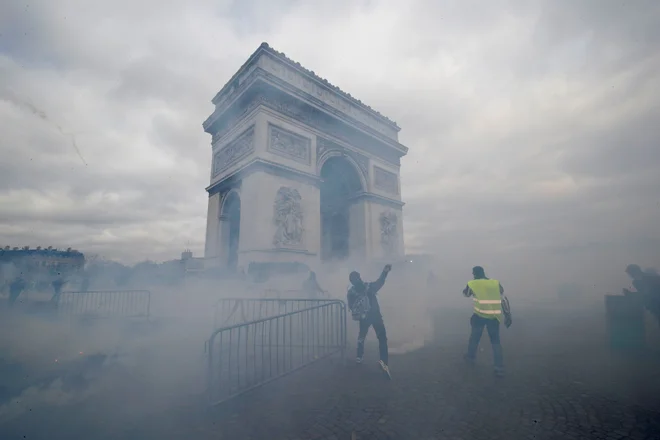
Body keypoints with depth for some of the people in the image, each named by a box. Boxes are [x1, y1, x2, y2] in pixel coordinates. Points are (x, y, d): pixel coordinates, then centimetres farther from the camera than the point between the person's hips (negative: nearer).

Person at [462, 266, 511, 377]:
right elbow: (504, 300, 5)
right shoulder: (496, 283, 7)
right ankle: (500, 368, 8)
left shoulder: (472, 284, 0)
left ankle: (471, 357, 35)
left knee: (475, 336, 19)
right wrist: (508, 316, 9)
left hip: (480, 315, -2)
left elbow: (465, 294, 19)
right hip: (495, 316, 2)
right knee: (496, 341, 12)